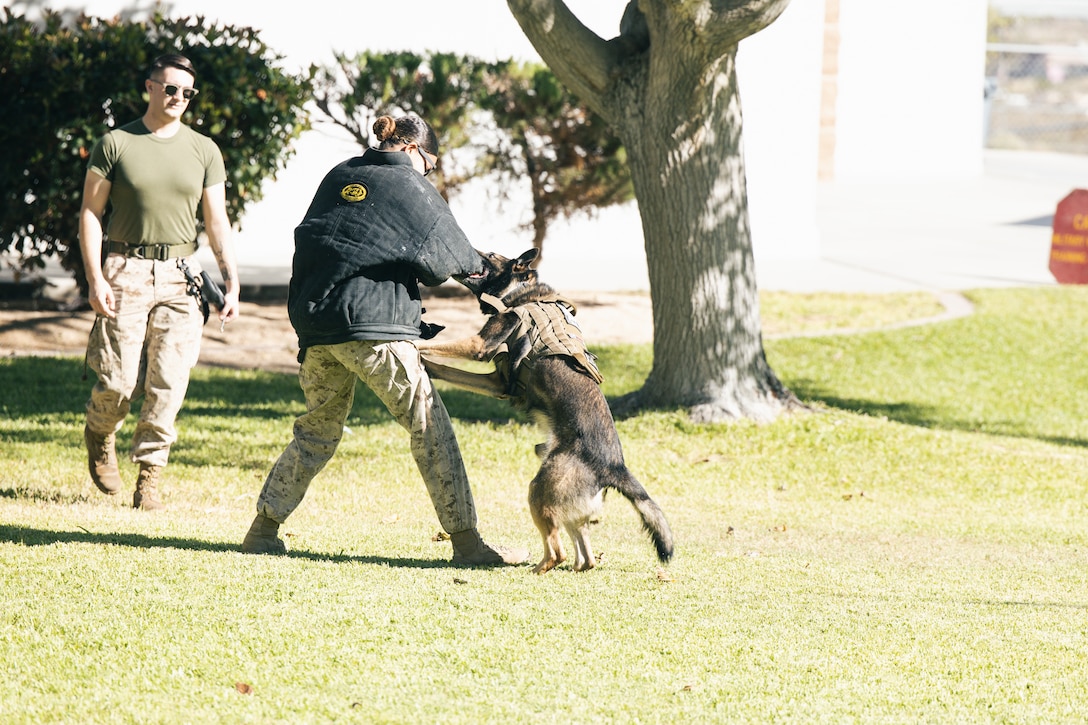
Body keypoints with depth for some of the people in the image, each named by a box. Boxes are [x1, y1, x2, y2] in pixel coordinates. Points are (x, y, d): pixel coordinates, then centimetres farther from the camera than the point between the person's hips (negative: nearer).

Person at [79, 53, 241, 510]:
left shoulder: (204, 150, 10)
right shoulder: (115, 144, 2)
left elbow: (217, 221, 10)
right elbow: (90, 213, 2)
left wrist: (231, 283, 0)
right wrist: (95, 278, -8)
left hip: (179, 275, 2)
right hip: (125, 271, -2)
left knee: (168, 383, -8)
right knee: (119, 381, -6)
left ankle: (149, 476, 1)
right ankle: (100, 439, 26)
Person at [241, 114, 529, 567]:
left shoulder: (338, 177, 16)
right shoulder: (408, 186, -2)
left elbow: (310, 240, 21)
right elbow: (446, 259, -2)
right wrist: (476, 265, 18)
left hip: (315, 323, 6)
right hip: (373, 325, -6)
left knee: (318, 429, 19)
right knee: (429, 426, -2)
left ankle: (263, 528, 17)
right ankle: (466, 541, -4)